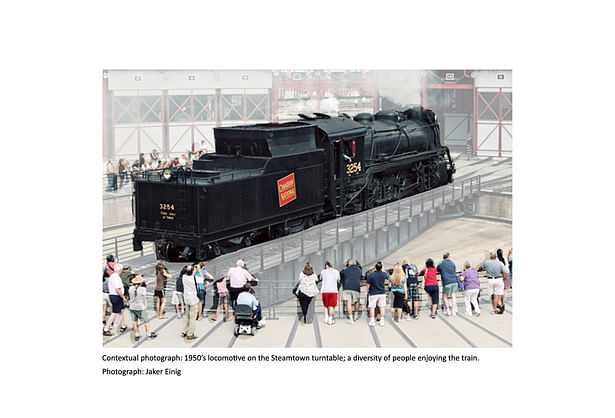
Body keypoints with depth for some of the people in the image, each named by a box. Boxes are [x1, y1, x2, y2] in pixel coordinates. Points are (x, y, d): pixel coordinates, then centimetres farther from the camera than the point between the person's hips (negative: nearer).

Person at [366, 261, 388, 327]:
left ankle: (372, 321, 4)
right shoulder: (384, 274, -5)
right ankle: (382, 321, 10)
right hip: (382, 293, 2)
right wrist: (383, 270, 37)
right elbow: (387, 277, 21)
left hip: (373, 294, -2)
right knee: (382, 307, 9)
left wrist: (367, 291, 8)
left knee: (372, 307, 6)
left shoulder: (370, 275, -13)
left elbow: (368, 285, -10)